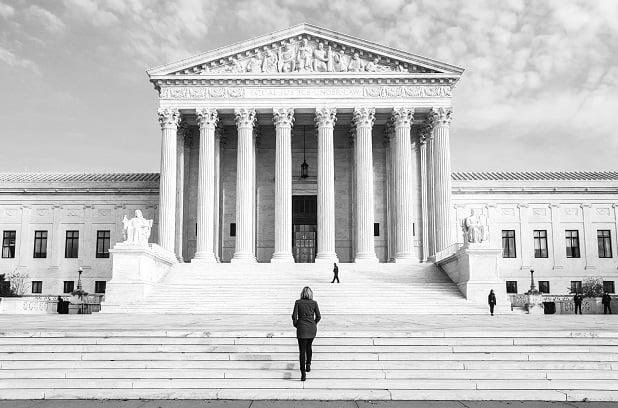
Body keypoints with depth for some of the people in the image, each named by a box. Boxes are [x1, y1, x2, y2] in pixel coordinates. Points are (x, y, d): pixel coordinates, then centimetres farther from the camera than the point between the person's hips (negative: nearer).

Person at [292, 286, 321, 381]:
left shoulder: (298, 302, -3)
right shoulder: (314, 303, 1)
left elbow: (294, 316, -8)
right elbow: (318, 316, 0)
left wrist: (296, 324, 9)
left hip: (302, 328, -2)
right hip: (312, 328, 2)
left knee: (302, 350, -1)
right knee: (309, 346, 28)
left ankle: (303, 373, -8)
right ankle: (308, 365, 31)